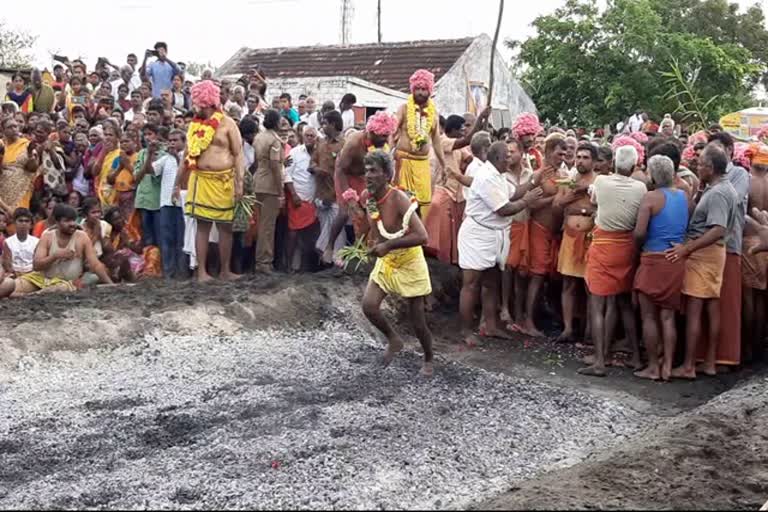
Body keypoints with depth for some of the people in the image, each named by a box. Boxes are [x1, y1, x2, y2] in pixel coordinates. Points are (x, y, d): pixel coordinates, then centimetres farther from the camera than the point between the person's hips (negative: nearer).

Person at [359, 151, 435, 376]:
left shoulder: (398, 199, -28)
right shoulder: (366, 197, -8)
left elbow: (421, 236, -36)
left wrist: (388, 245, -35)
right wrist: (375, 240, 6)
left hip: (409, 262, -5)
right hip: (385, 260, 6)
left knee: (417, 320, 3)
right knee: (369, 305, -14)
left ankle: (428, 360, 29)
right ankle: (393, 339, 13)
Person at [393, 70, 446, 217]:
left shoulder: (434, 112, 7)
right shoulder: (404, 109, -2)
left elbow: (436, 141, 15)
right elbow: (392, 133, -5)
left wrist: (444, 165, 15)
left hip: (423, 161, 3)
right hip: (404, 159, -3)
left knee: (425, 197, -2)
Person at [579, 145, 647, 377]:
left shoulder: (601, 181, -9)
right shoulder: (640, 188, -6)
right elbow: (642, 220, 2)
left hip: (603, 244, -3)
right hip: (627, 246, 3)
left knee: (597, 305, 0)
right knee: (624, 302, 18)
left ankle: (600, 361, -6)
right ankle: (636, 356, 23)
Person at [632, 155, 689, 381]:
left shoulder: (651, 197, -12)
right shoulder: (684, 196, 4)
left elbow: (639, 233, -17)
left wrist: (638, 245, 2)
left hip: (654, 260, -5)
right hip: (677, 261, 5)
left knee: (649, 316, 5)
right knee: (668, 316, 11)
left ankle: (653, 367, 10)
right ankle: (667, 366, 12)